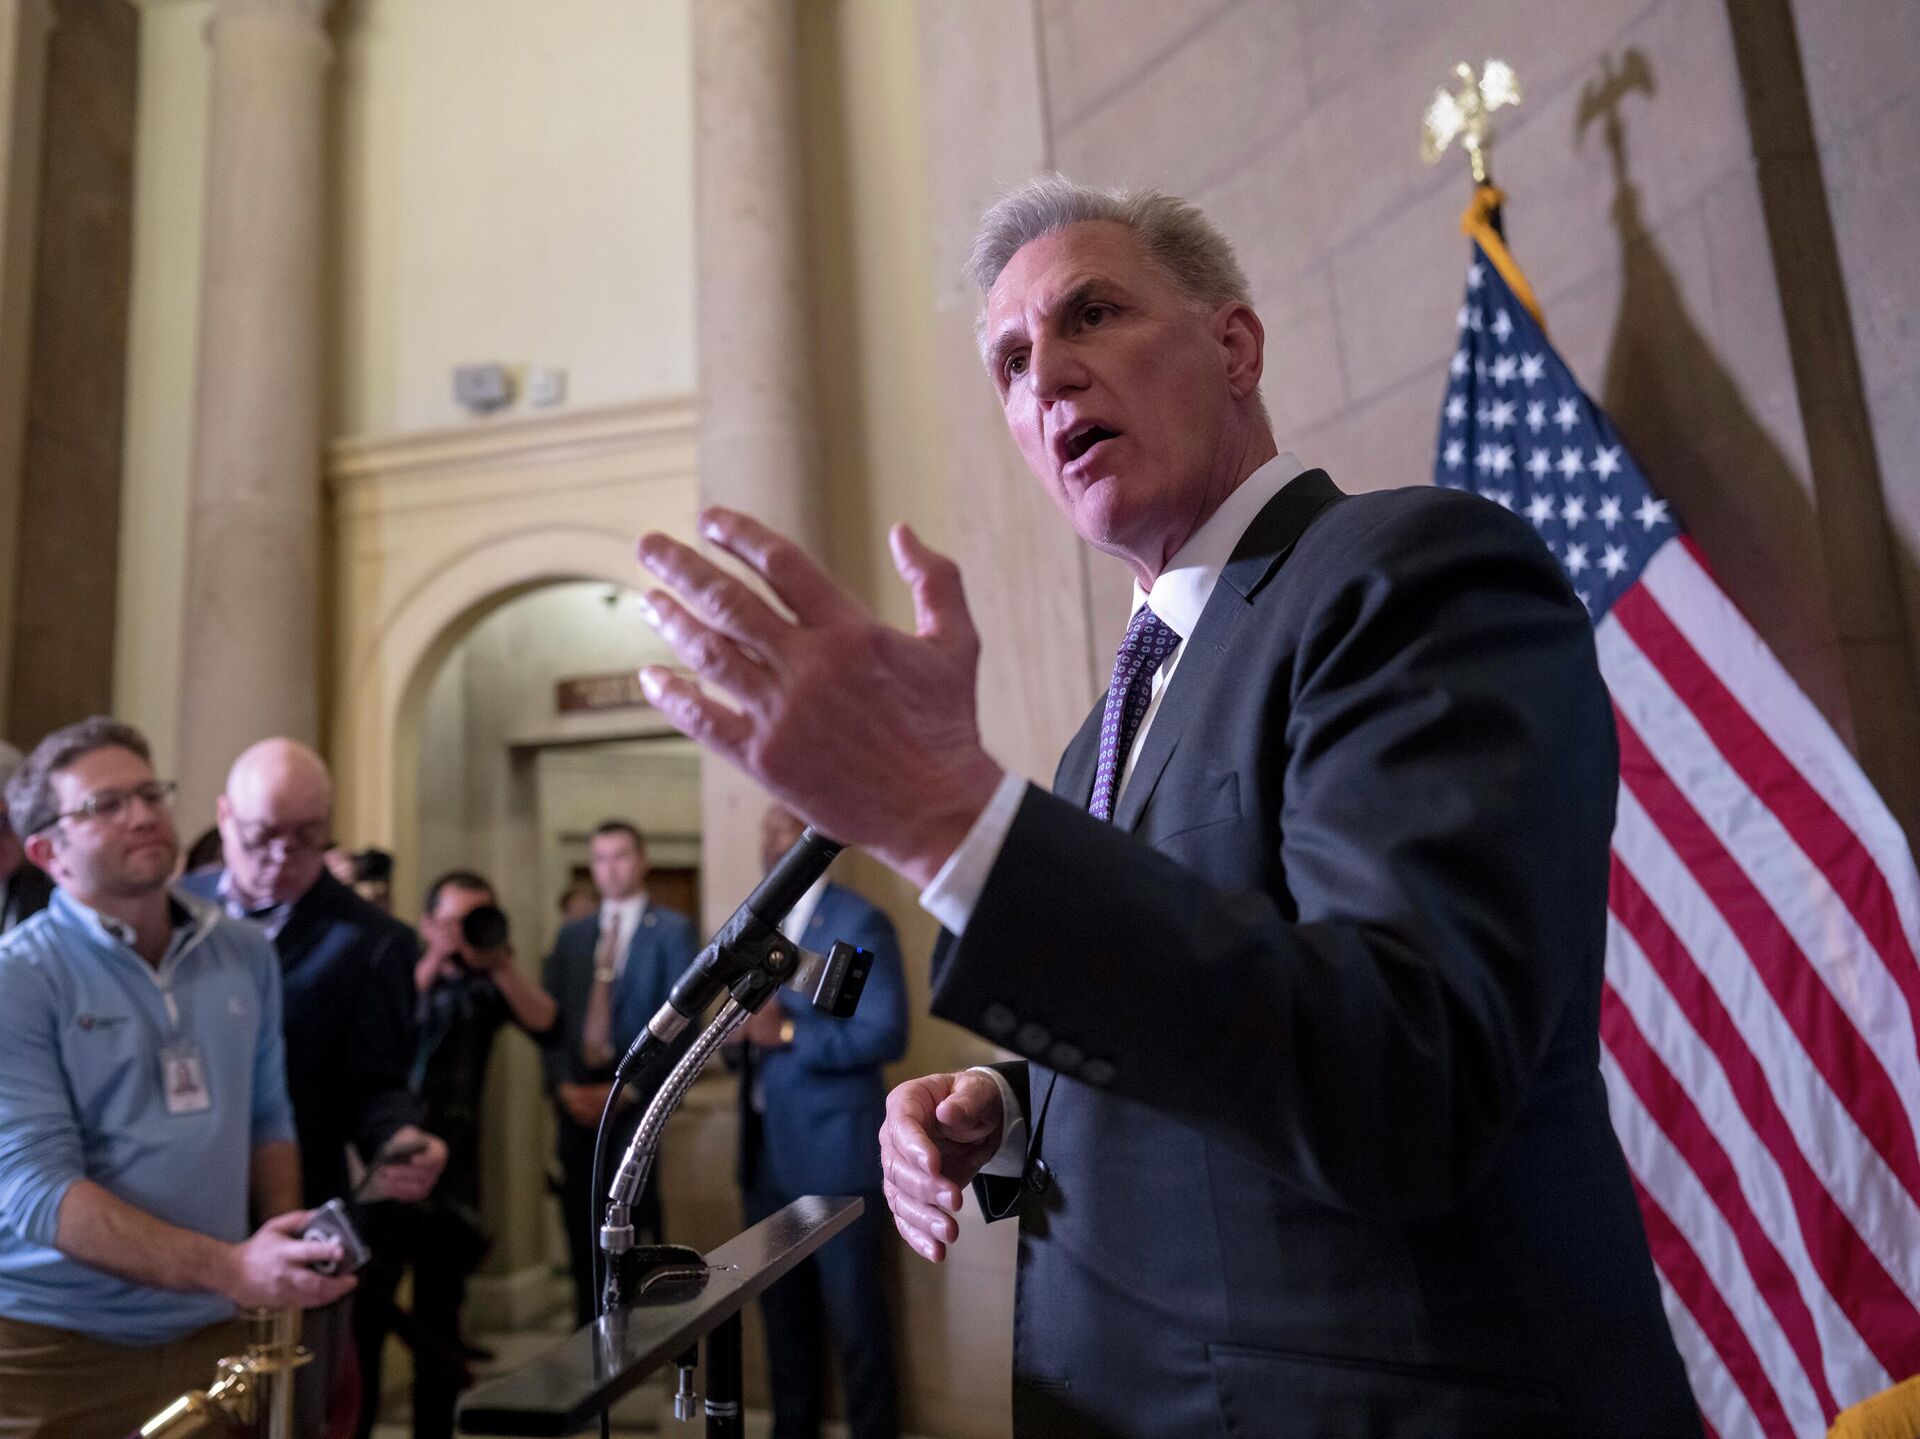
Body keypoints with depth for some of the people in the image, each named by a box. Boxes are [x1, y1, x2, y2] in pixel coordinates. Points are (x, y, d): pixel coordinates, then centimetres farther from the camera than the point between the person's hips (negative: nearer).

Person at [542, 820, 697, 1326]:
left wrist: (625, 1090, -11)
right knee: (581, 1228, 8)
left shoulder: (673, 931, -1)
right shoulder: (571, 935, 14)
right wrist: (564, 1086, -3)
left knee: (629, 1230, -5)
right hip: (577, 1100, 4)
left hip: (637, 1100, -4)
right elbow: (550, 1018, 11)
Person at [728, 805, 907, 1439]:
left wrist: (788, 1033, -21)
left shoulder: (859, 922, -10)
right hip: (767, 1154, 7)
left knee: (853, 1316, 5)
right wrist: (741, 1031, -5)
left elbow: (885, 1033, -16)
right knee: (782, 1310, 16)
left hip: (835, 1153, -7)